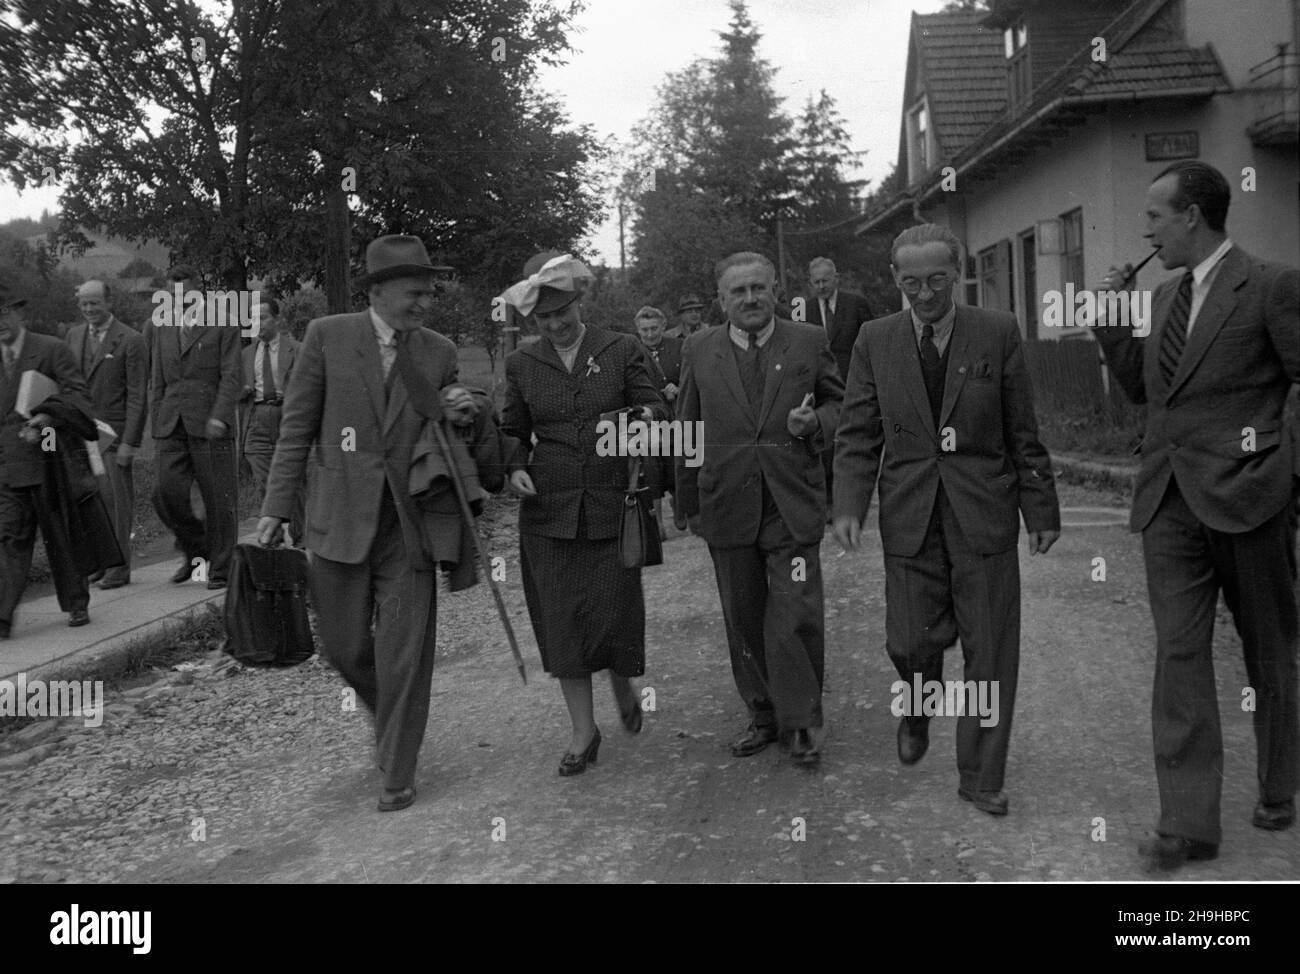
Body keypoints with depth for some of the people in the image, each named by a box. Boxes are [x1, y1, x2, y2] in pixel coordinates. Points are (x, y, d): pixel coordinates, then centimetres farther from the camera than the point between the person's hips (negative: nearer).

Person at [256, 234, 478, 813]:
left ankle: (398, 773, 17)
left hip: (407, 522, 1)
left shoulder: (439, 352, 4)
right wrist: (276, 509, -2)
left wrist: (461, 417, -9)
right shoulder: (327, 336, -3)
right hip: (340, 520, 0)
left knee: (404, 652, 1)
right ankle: (387, 713, 41)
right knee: (344, 646, 10)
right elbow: (297, 427, 0)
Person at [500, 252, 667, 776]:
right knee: (560, 620, 3)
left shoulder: (623, 351, 2)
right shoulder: (522, 364, 8)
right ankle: (583, 730, 18)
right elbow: (513, 432, 16)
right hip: (548, 512, 2)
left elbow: (657, 410, 2)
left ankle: (623, 687, 33)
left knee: (615, 611, -2)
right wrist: (515, 469, -3)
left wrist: (648, 417, -21)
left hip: (611, 508, -2)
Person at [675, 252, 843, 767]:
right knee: (744, 622, 11)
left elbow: (839, 402, 13)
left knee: (797, 619, -6)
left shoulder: (809, 342, 2)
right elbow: (687, 431, 10)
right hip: (727, 507, 2)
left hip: (792, 507, -2)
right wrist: (689, 505, 9)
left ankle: (801, 723, 11)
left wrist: (815, 423, -11)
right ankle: (763, 716, 27)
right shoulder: (699, 351, 6)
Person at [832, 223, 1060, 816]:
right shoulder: (875, 341, 3)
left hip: (984, 515, 0)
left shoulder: (997, 333, 0)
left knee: (990, 651, 3)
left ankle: (981, 778, 20)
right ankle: (917, 711, 38)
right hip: (910, 517, 1)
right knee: (912, 641, 1)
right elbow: (858, 435, 2)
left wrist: (1041, 509, 3)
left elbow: (1023, 432, 3)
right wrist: (848, 506, -11)